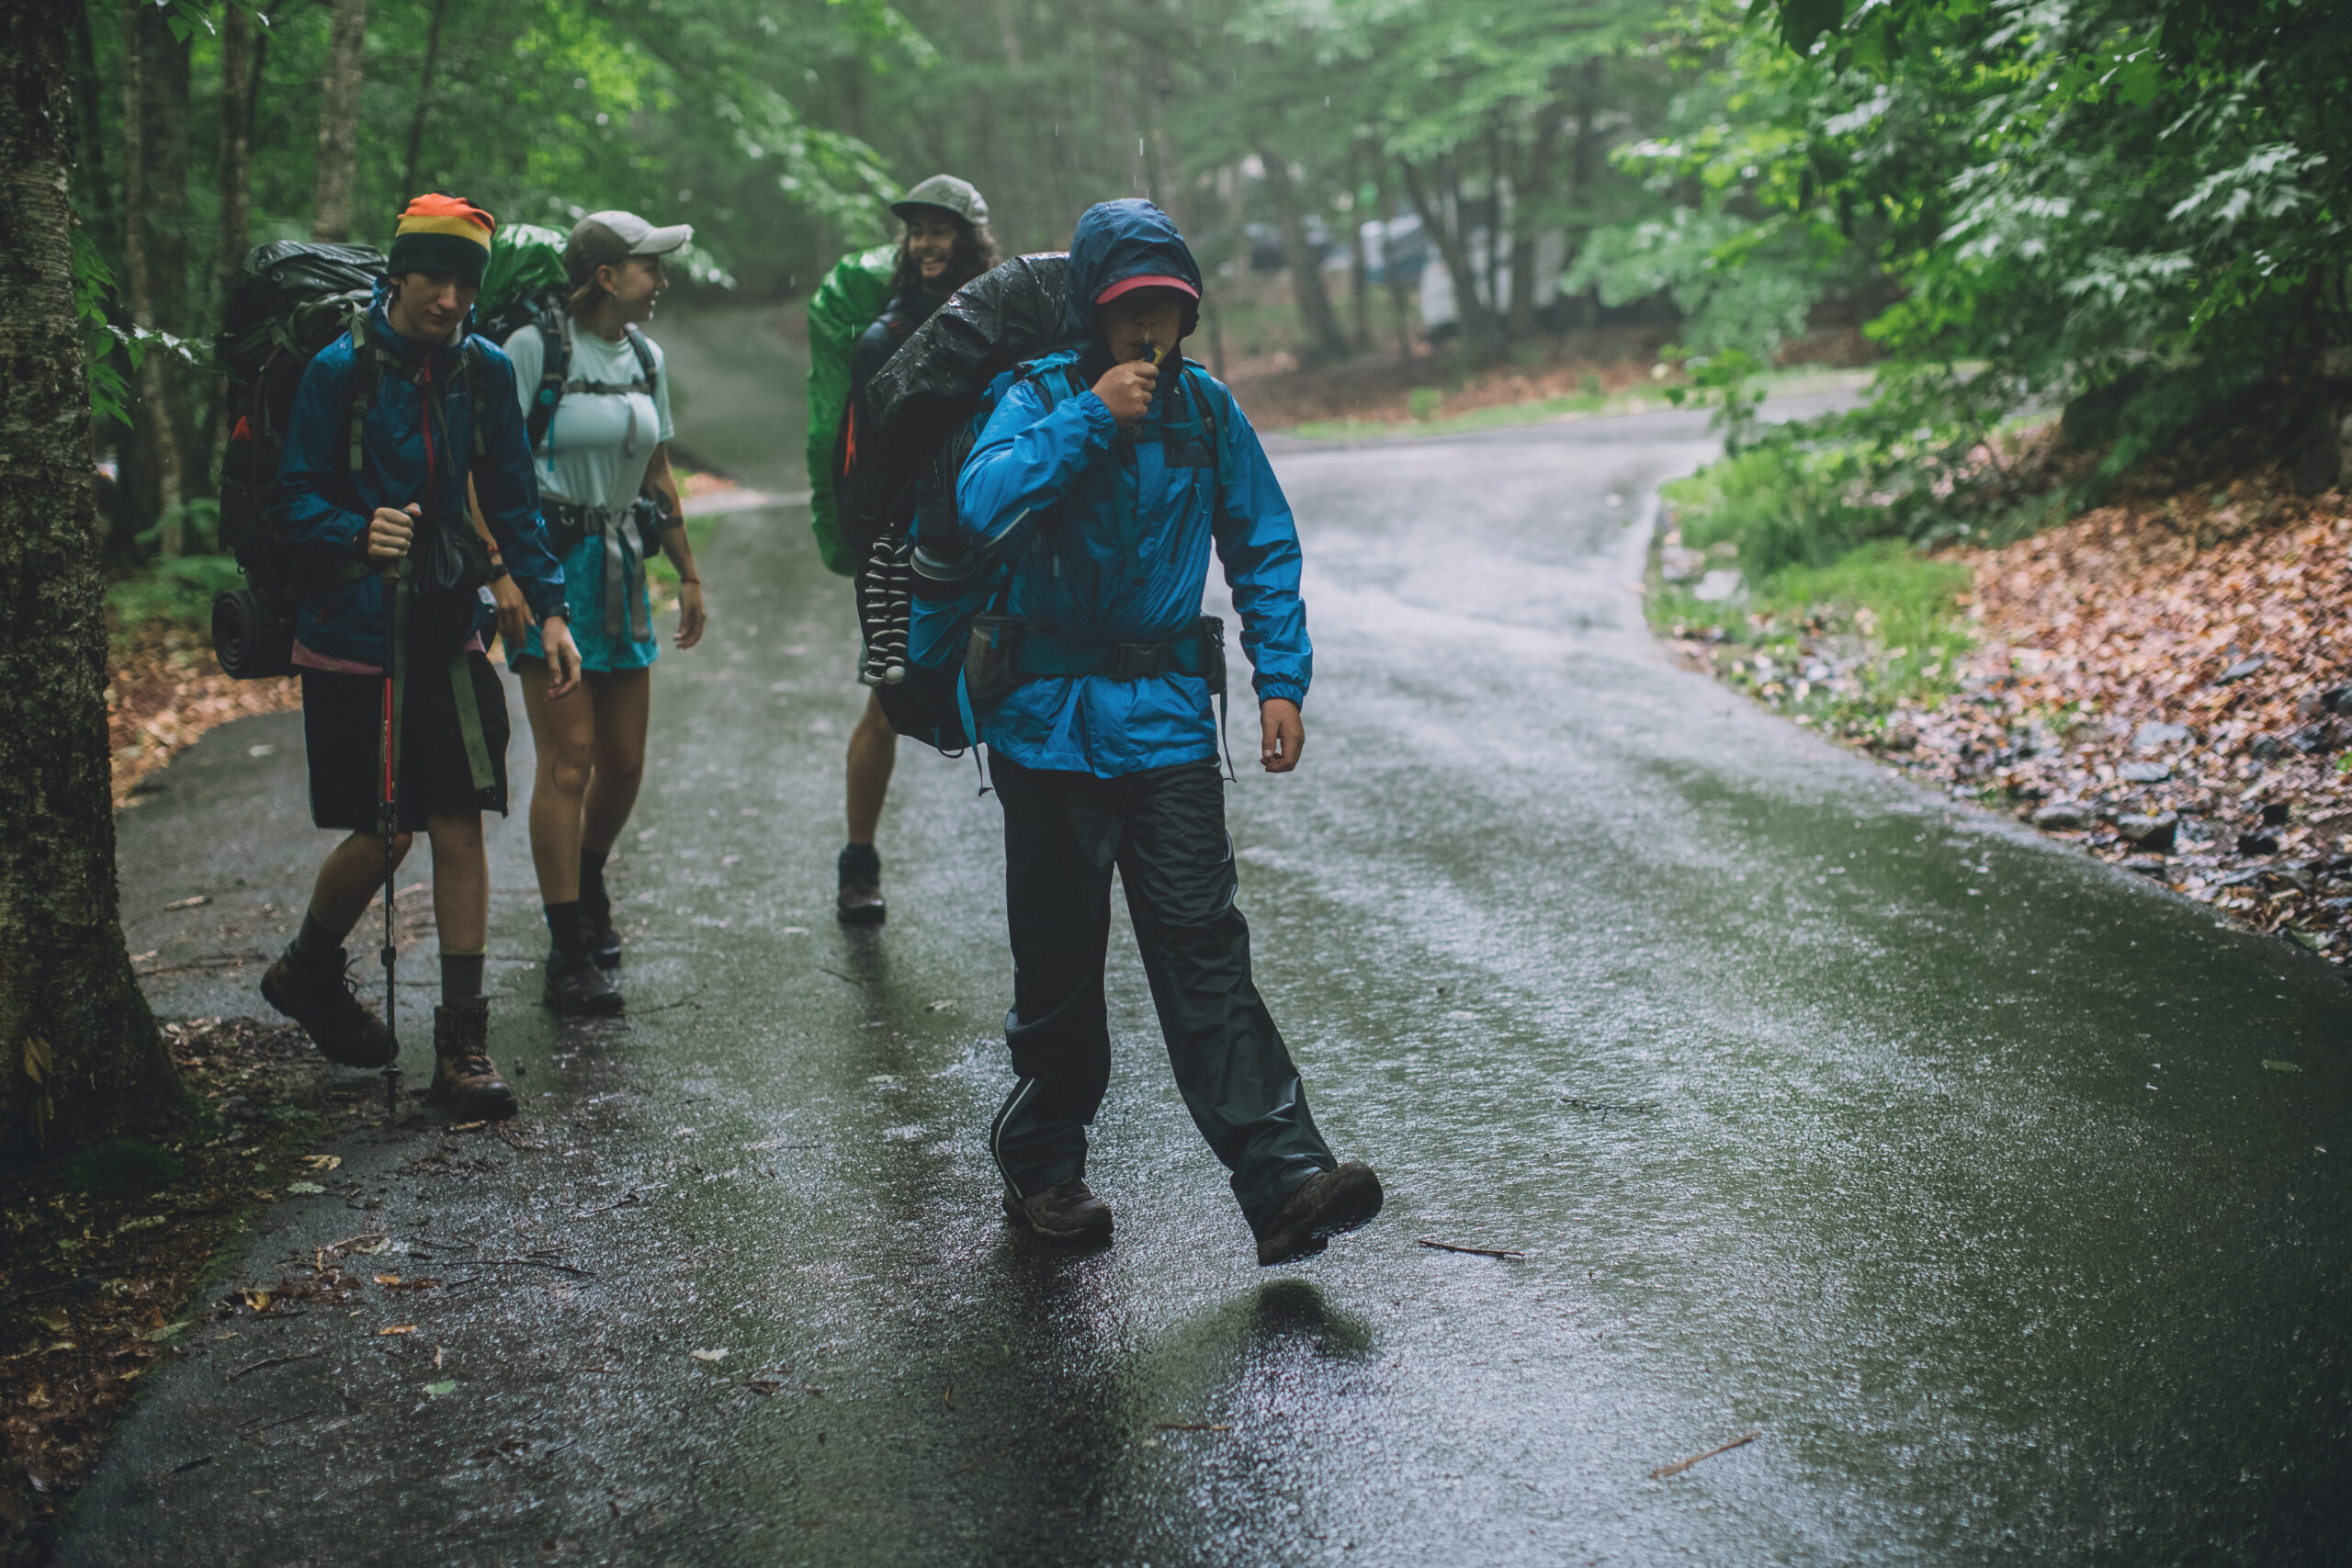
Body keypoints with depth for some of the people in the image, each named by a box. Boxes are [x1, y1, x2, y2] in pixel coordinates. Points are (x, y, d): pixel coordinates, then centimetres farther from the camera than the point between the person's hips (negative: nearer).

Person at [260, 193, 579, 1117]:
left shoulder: (485, 372, 3)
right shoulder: (340, 370, -8)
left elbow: (510, 501, 9)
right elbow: (297, 500, -8)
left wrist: (548, 608, 1)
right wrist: (360, 533, -28)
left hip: (448, 631, 3)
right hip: (351, 634, -3)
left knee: (458, 828, -2)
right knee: (383, 836, 2)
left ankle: (462, 1043, 5)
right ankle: (307, 970, 32)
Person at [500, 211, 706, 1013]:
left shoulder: (644, 355, 11)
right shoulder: (534, 347, -10)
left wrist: (688, 572, 21)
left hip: (621, 563, 7)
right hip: (550, 562, -6)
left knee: (624, 762, 9)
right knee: (569, 758, -9)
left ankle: (586, 887, 35)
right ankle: (568, 953, -2)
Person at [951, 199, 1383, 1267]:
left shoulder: (1206, 410, 6)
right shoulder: (1041, 397, -3)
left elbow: (1263, 546, 12)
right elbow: (982, 505, -21)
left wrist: (1282, 676, 3)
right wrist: (1091, 418, -23)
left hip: (1167, 717, 2)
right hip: (1050, 716, -1)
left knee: (1202, 946, -8)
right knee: (1059, 959, 7)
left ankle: (1284, 1183, -13)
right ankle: (1042, 1165, 26)